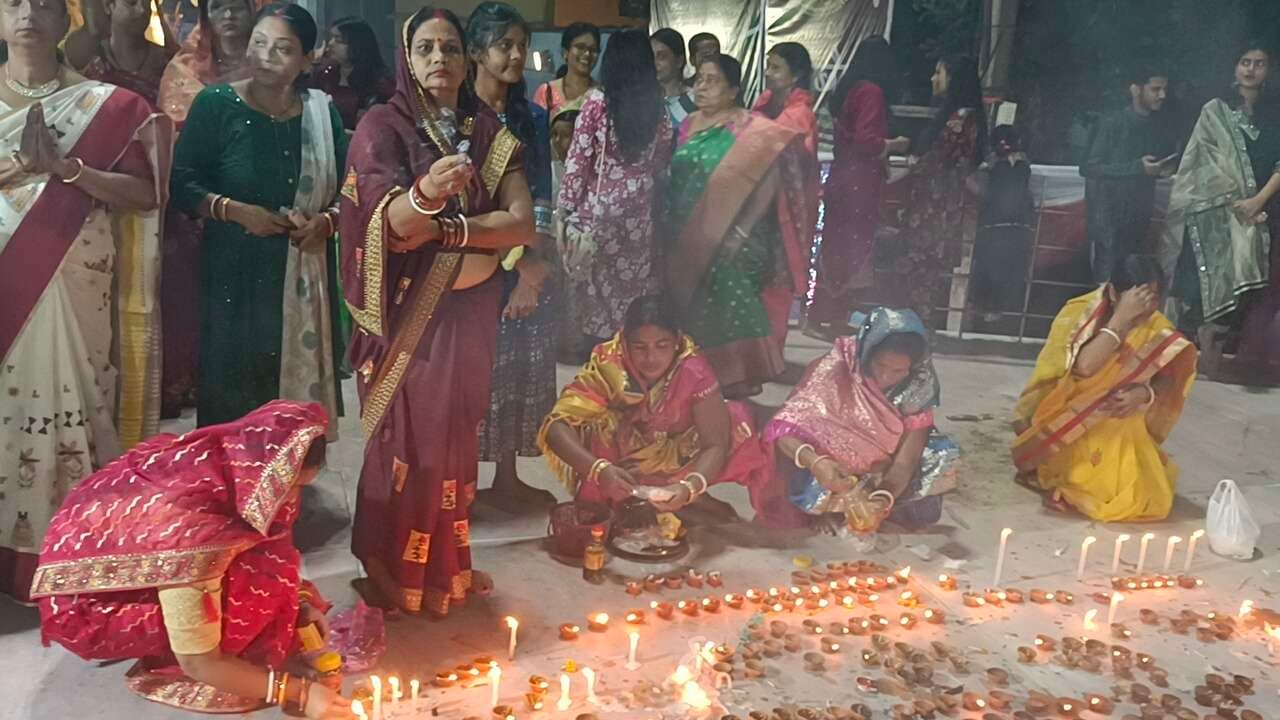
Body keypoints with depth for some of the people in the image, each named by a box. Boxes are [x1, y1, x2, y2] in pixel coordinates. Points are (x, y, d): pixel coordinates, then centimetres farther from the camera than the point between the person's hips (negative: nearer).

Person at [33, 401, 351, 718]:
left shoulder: (224, 457, -16)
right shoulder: (191, 530, -37)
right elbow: (199, 663, -27)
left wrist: (296, 598, -5)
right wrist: (299, 692, -25)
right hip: (81, 607, -8)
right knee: (254, 584, -23)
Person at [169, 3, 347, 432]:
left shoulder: (322, 111, 8)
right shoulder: (216, 104, -1)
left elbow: (345, 190, 11)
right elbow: (181, 184, -3)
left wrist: (325, 222, -9)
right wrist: (238, 211, -16)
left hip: (304, 276, 3)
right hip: (234, 272, -2)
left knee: (301, 381, 5)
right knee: (234, 391, -2)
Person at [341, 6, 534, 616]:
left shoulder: (491, 133, 6)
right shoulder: (383, 126, -5)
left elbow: (523, 224, -6)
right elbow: (390, 220, -22)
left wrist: (445, 229, -15)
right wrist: (425, 193, -43)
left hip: (466, 310, 4)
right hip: (405, 311, -3)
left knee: (454, 434, 10)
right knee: (405, 437, -1)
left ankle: (446, 564, 24)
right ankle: (393, 574, 13)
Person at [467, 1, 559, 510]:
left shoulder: (532, 117, 11)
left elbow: (542, 196, 5)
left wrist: (534, 266, -8)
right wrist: (514, 258, -11)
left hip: (533, 267, 5)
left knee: (524, 370, 8)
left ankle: (508, 476, 20)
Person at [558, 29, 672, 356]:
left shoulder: (597, 102, -11)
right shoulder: (657, 106, -1)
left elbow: (578, 157, -10)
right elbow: (662, 159, 9)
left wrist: (566, 205, -3)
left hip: (599, 206, -3)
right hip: (639, 209, 3)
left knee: (597, 281, 9)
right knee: (634, 280, 14)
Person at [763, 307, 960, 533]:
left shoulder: (918, 386, -17)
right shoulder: (837, 368, -24)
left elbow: (907, 458, -22)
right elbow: (783, 428, -31)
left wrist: (881, 500, -41)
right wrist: (815, 462, -50)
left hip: (882, 477, 3)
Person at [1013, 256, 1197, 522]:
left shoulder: (1156, 326, -1)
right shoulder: (1078, 313, -15)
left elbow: (1168, 381, -1)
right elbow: (1084, 367, -30)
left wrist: (1144, 393, -23)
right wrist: (1122, 317, -29)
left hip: (1121, 433, 5)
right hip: (1069, 429, -5)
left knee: (1148, 499, -10)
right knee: (1109, 491, -20)